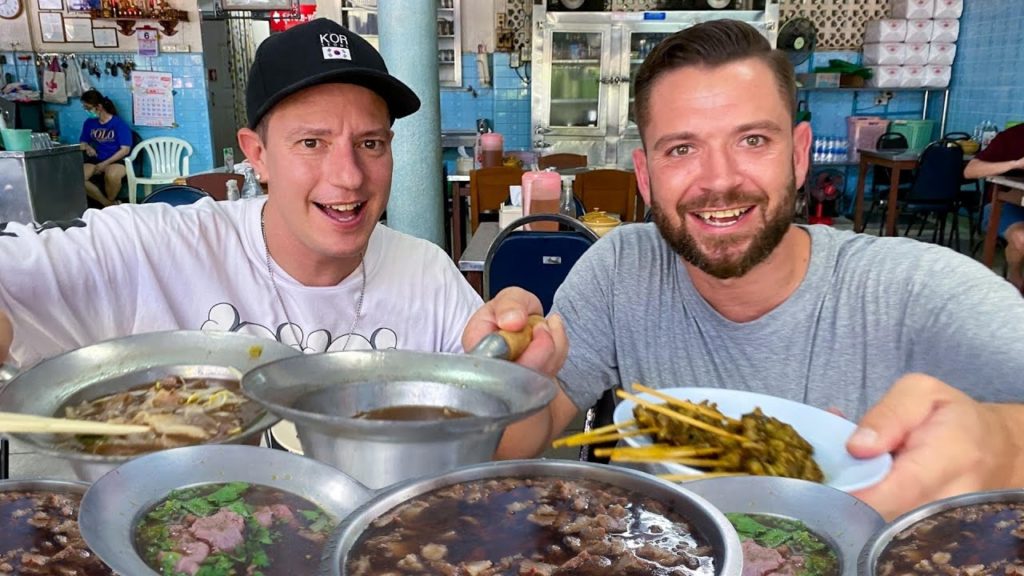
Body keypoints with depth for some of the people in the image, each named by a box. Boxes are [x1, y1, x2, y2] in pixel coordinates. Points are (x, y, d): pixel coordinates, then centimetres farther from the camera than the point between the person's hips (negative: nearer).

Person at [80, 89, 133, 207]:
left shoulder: (119, 124, -7)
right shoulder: (89, 123, 9)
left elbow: (125, 150, -12)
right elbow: (83, 142, 20)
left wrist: (105, 164, -17)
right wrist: (87, 147, -6)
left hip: (116, 161, -5)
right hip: (95, 160, 5)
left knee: (112, 175, -41)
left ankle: (111, 203, -11)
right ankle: (108, 204, -15)